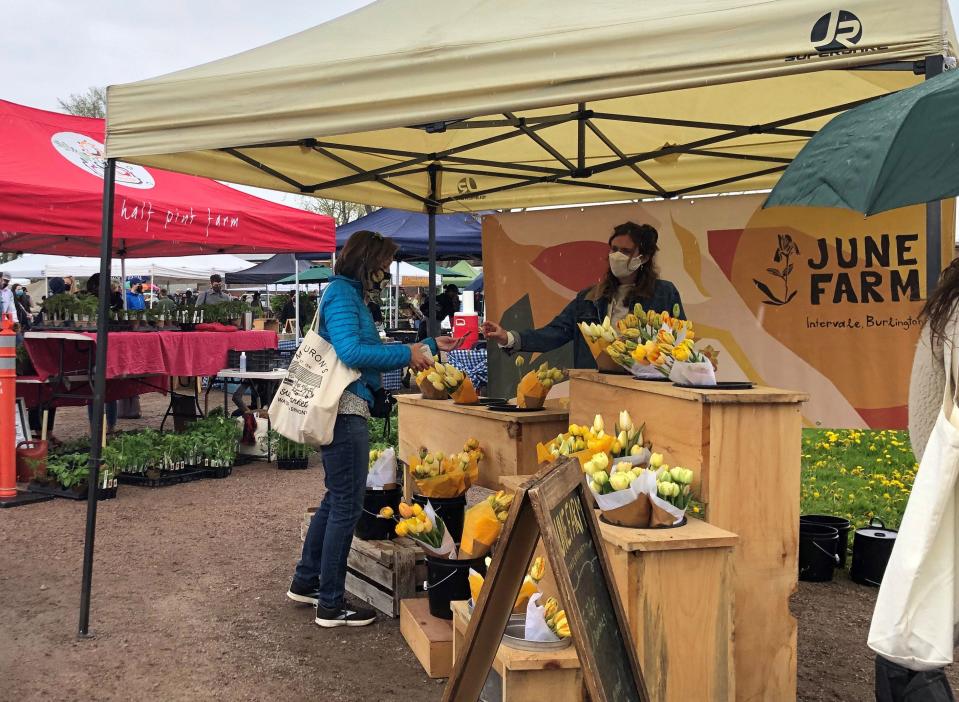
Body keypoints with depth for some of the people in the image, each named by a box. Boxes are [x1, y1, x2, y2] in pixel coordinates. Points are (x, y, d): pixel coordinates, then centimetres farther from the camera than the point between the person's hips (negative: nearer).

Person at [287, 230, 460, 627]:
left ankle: (305, 582, 32)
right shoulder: (342, 294, -12)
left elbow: (372, 351, 22)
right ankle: (330, 605, 8)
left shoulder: (350, 295, 18)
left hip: (342, 411, 10)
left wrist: (429, 346, 22)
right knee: (347, 506, -2)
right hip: (346, 411, -10)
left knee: (336, 499, 20)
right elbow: (351, 352, -25)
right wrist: (408, 354, -17)